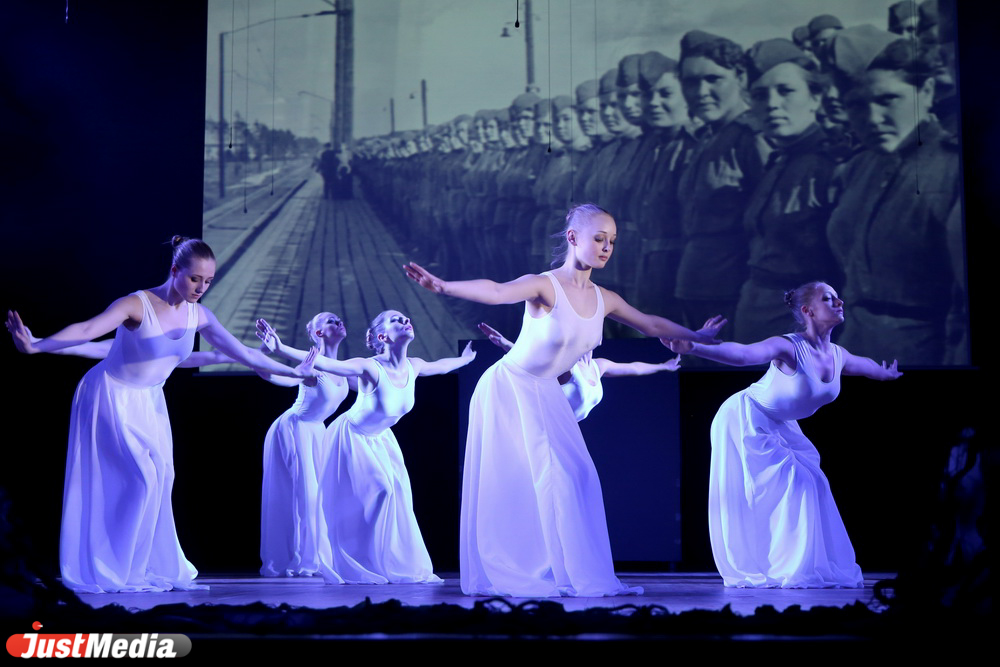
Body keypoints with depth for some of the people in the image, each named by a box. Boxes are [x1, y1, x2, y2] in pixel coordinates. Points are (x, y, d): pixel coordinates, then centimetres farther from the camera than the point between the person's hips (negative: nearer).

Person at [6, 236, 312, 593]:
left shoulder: (198, 316, -5)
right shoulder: (139, 304, -24)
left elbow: (242, 353, 3)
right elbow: (87, 330, -36)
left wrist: (293, 371, 5)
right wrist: (34, 346, -49)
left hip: (149, 402, 7)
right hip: (112, 397, -6)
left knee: (161, 478, 1)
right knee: (141, 478, -13)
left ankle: (154, 569, 11)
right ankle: (108, 573, -2)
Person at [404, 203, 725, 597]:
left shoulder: (603, 300, 1)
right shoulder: (545, 286, -20)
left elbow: (651, 325, 18)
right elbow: (497, 292, -39)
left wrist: (696, 336, 27)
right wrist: (443, 286, -55)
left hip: (545, 397, 7)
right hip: (509, 388, -7)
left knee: (574, 477, 0)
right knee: (508, 485, -6)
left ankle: (575, 575, 7)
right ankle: (497, 577, -2)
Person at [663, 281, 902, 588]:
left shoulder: (838, 356, -4)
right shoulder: (789, 348, -28)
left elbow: (866, 365, 21)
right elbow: (742, 354, -43)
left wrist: (885, 373, 42)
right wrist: (694, 348, -58)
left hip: (781, 428, 8)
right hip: (746, 419, -8)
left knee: (810, 485, 4)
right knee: (770, 492, -12)